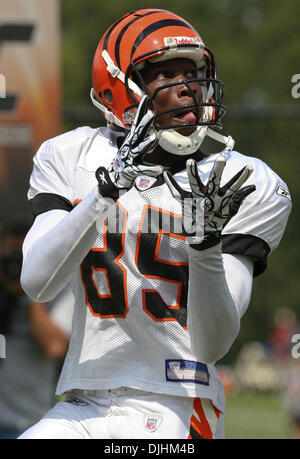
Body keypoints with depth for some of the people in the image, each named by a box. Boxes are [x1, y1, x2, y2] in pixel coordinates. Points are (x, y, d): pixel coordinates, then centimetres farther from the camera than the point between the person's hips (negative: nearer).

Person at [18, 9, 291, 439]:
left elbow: (213, 345, -8)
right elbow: (36, 283, -9)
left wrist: (206, 247, -23)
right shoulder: (71, 158, 6)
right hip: (83, 410, 2)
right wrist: (104, 195, -19)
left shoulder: (247, 187, -2)